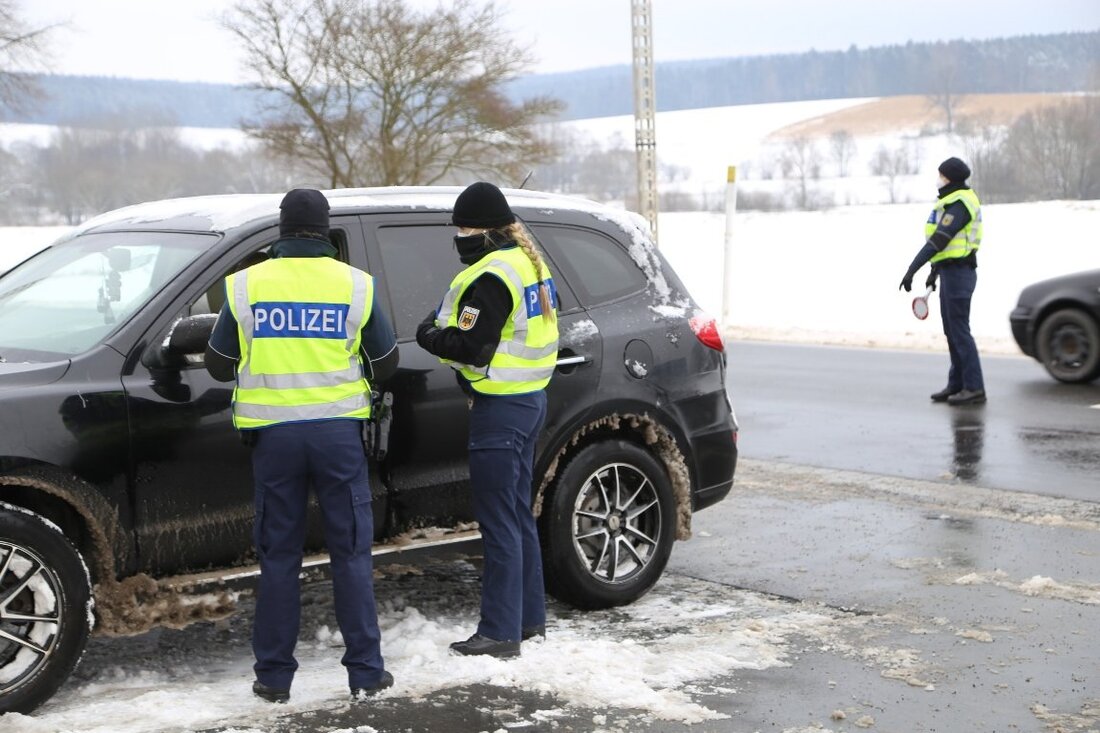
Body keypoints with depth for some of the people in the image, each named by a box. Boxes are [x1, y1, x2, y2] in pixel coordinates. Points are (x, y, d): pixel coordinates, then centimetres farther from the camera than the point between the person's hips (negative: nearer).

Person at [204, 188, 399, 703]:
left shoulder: (246, 285, -2)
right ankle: (365, 672, 11)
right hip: (338, 429, 0)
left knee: (278, 555, 10)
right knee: (351, 553, 8)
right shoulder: (355, 284, -1)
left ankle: (274, 676, 14)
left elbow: (218, 366, 6)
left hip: (273, 433, 0)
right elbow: (386, 363, 7)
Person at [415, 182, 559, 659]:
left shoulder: (491, 276, -20)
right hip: (530, 398, 11)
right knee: (519, 514, 18)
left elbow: (472, 347, -22)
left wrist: (430, 336, -5)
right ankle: (529, 618, 27)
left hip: (501, 408, -11)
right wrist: (446, 331, 10)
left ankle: (500, 633, 1)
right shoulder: (529, 262, 13)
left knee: (498, 521, -4)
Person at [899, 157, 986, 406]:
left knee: (959, 331, -9)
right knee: (952, 331, 13)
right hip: (951, 272, 10)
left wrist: (912, 270, -24)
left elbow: (938, 240, -23)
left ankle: (974, 388, -7)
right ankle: (956, 385, 19)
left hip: (958, 273, -10)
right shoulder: (954, 201, 16)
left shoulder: (959, 204, -17)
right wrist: (935, 270, 27)